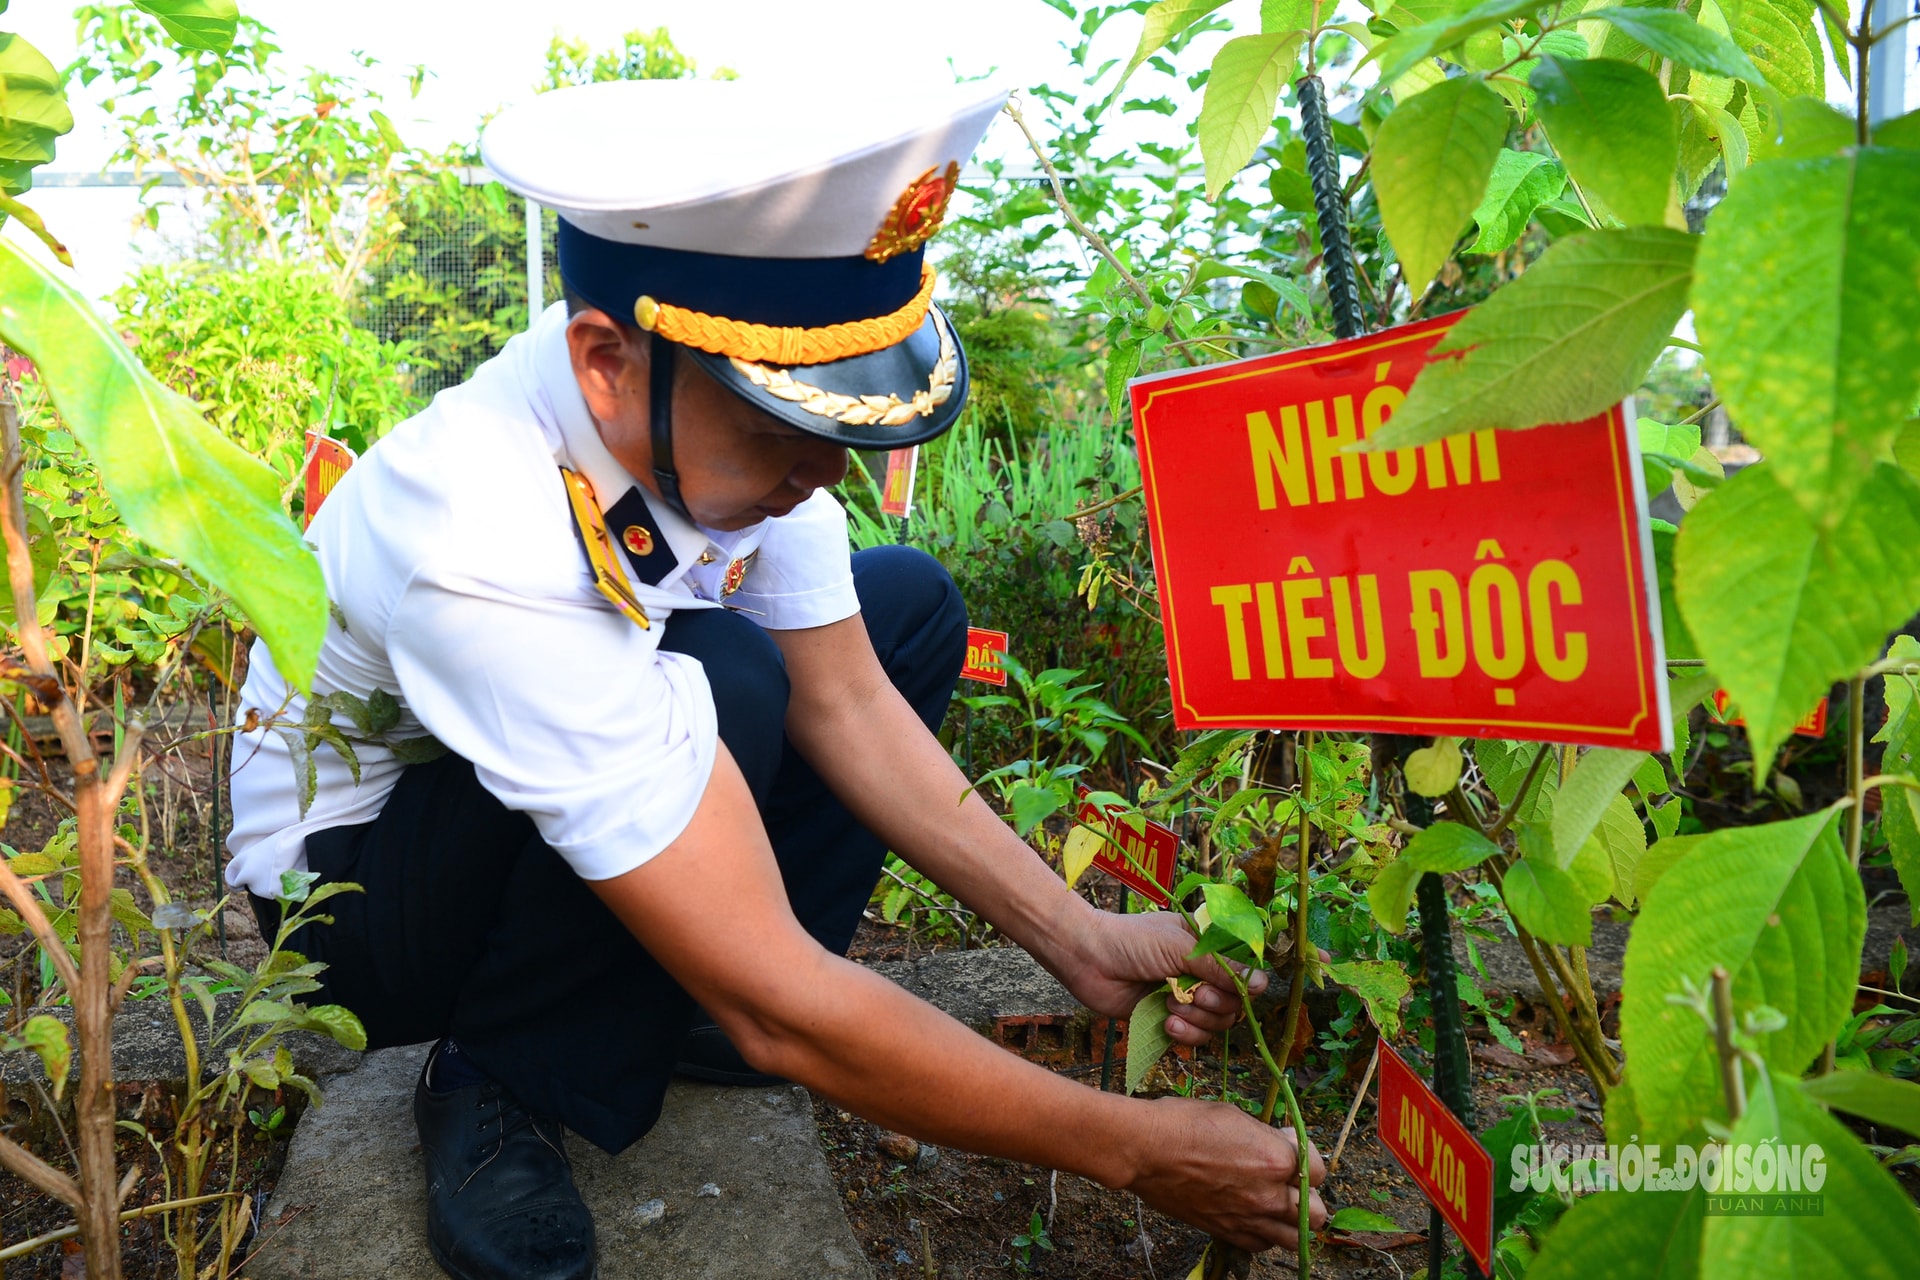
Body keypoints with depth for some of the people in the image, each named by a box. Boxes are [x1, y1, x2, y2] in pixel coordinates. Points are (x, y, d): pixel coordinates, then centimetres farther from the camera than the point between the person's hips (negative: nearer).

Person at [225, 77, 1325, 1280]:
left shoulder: (731, 412, -20)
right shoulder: (482, 556, -40)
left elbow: (843, 701, -11)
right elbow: (778, 1013, -37)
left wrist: (1076, 936, -16)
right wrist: (1134, 1148, -29)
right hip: (346, 884, -6)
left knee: (912, 606, -5)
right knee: (713, 687, -35)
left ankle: (676, 999, -3)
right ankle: (502, 1089, -10)